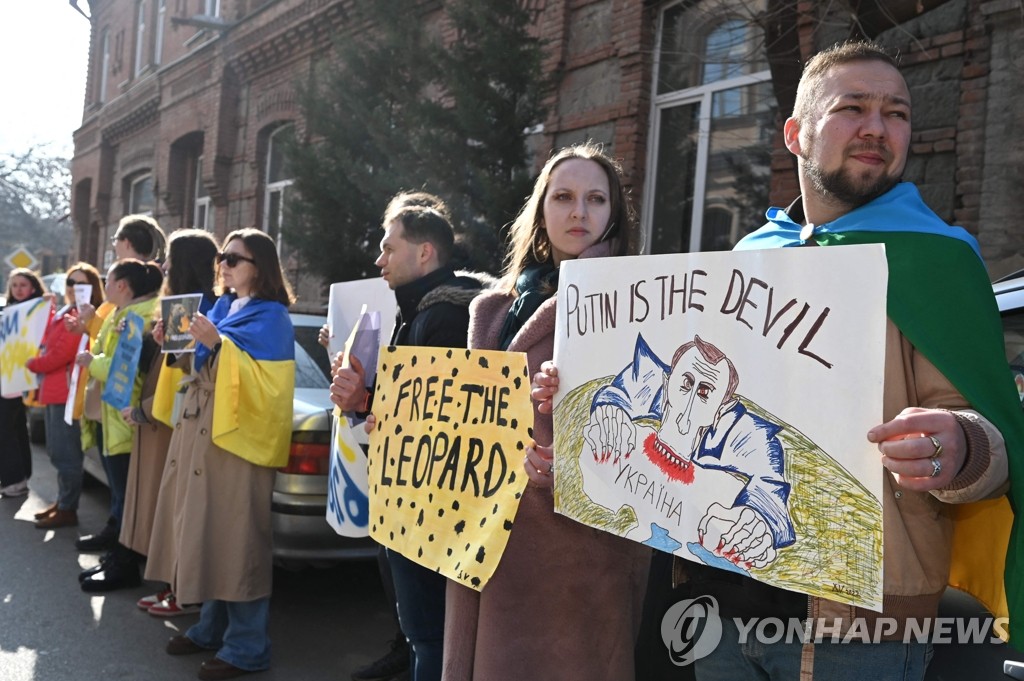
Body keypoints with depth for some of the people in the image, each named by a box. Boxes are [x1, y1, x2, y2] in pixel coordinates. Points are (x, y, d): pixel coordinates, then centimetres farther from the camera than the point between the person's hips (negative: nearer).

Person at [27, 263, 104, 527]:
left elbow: (61, 355, -17)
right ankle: (62, 501, 27)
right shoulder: (62, 314, 17)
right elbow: (48, 346, 23)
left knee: (65, 453, -4)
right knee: (57, 452, 17)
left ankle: (68, 510, 3)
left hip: (66, 392, -10)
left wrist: (32, 364, -2)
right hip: (53, 390, 10)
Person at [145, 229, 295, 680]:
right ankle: (212, 627, 25)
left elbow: (264, 382, -17)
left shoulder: (272, 317, -7)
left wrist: (218, 343, -21)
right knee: (205, 534, 12)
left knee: (235, 538, -6)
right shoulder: (220, 308, 17)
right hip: (200, 431, 8)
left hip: (237, 437, -8)